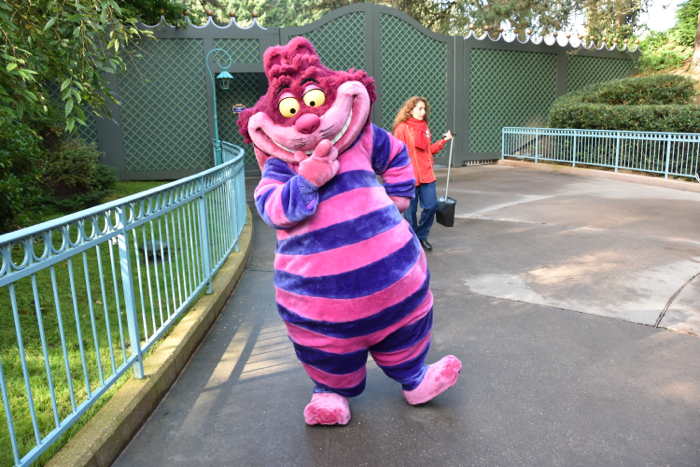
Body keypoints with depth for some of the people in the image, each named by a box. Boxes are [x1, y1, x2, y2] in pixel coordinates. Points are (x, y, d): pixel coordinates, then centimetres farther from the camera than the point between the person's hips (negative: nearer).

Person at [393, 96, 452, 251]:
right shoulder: (402, 128, -7)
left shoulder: (425, 127, 13)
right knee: (411, 209, 4)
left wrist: (443, 140, 10)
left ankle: (422, 236, 24)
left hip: (426, 175, 6)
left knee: (431, 205, 4)